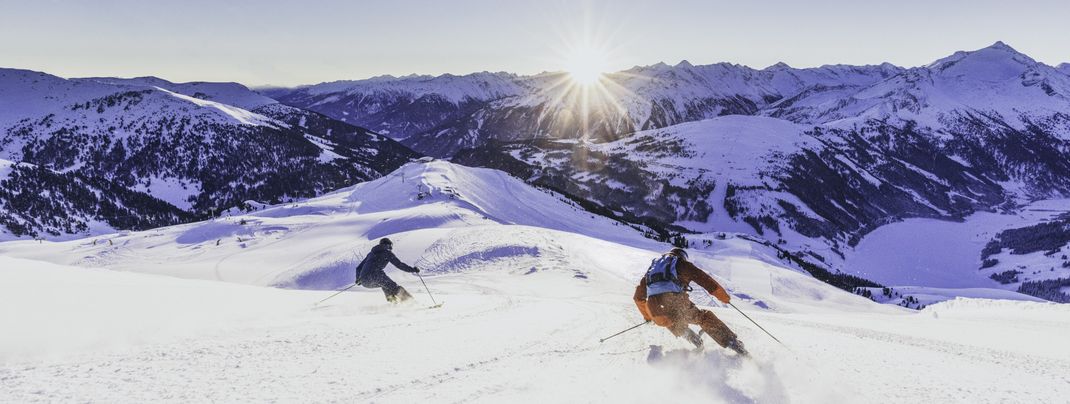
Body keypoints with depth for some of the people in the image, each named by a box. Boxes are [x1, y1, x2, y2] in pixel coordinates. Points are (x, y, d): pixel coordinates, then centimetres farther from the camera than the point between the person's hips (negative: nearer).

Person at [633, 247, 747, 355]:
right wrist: (724, 296, 27)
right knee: (704, 317, 19)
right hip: (675, 302, -3)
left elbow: (639, 296, 36)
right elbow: (704, 279, 15)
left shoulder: (653, 265, 34)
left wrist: (647, 316, 49)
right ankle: (732, 342, 9)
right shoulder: (682, 263, 22)